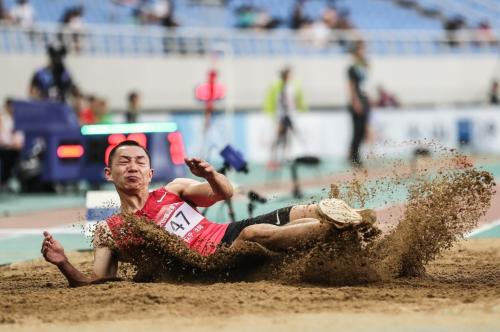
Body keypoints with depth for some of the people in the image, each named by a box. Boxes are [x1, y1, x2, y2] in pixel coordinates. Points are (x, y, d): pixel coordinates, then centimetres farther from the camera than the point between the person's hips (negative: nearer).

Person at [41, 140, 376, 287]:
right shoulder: (109, 232, 11)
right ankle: (337, 225, -39)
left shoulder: (173, 190, 19)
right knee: (255, 234, -35)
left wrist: (209, 173, -14)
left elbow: (225, 192, 10)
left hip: (229, 233, 5)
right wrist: (63, 264, -17)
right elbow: (93, 284, 3)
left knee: (306, 213, -17)